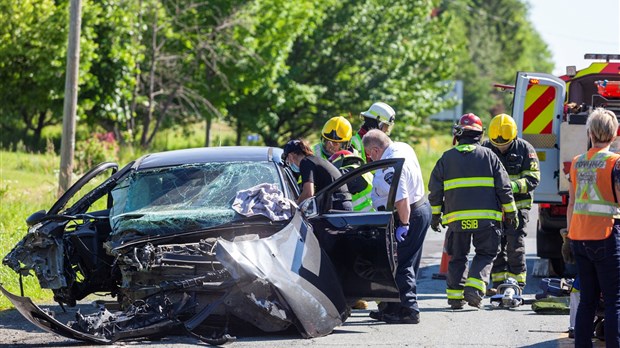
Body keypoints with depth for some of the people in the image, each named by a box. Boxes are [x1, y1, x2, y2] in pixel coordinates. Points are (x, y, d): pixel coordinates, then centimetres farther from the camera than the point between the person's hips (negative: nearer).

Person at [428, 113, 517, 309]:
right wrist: (510, 212, 11)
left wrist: (435, 215, 20)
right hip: (485, 218, -1)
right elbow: (503, 187, 4)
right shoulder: (488, 156, 4)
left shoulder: (447, 158, 7)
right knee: (485, 254, 7)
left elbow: (435, 190, 10)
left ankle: (455, 296, 10)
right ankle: (474, 288, -12)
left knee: (458, 257, 13)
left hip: (457, 218, 2)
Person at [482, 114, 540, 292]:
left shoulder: (525, 149, -6)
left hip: (517, 205, -3)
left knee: (515, 246, -8)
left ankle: (517, 284, -1)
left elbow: (532, 179, -9)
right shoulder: (485, 149, 3)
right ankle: (498, 283, 13)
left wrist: (513, 186, -26)